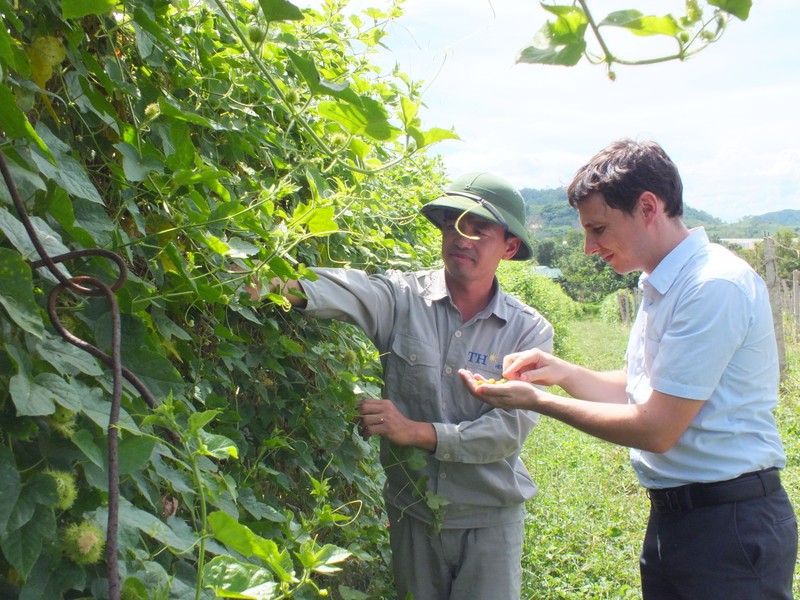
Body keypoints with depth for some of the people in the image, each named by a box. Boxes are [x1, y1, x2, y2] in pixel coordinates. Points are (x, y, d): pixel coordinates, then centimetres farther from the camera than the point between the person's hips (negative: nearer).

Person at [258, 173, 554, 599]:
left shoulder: (529, 331, -7)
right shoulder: (404, 298, -9)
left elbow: (510, 427, -14)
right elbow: (350, 292, -31)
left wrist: (416, 431, -24)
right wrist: (287, 285, -52)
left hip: (489, 517, 0)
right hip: (411, 510, 1)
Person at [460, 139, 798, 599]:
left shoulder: (714, 286, -21)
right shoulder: (663, 285, 9)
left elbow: (655, 429, -21)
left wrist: (537, 401, -15)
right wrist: (562, 372, 1)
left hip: (730, 526, -8)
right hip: (671, 517, 9)